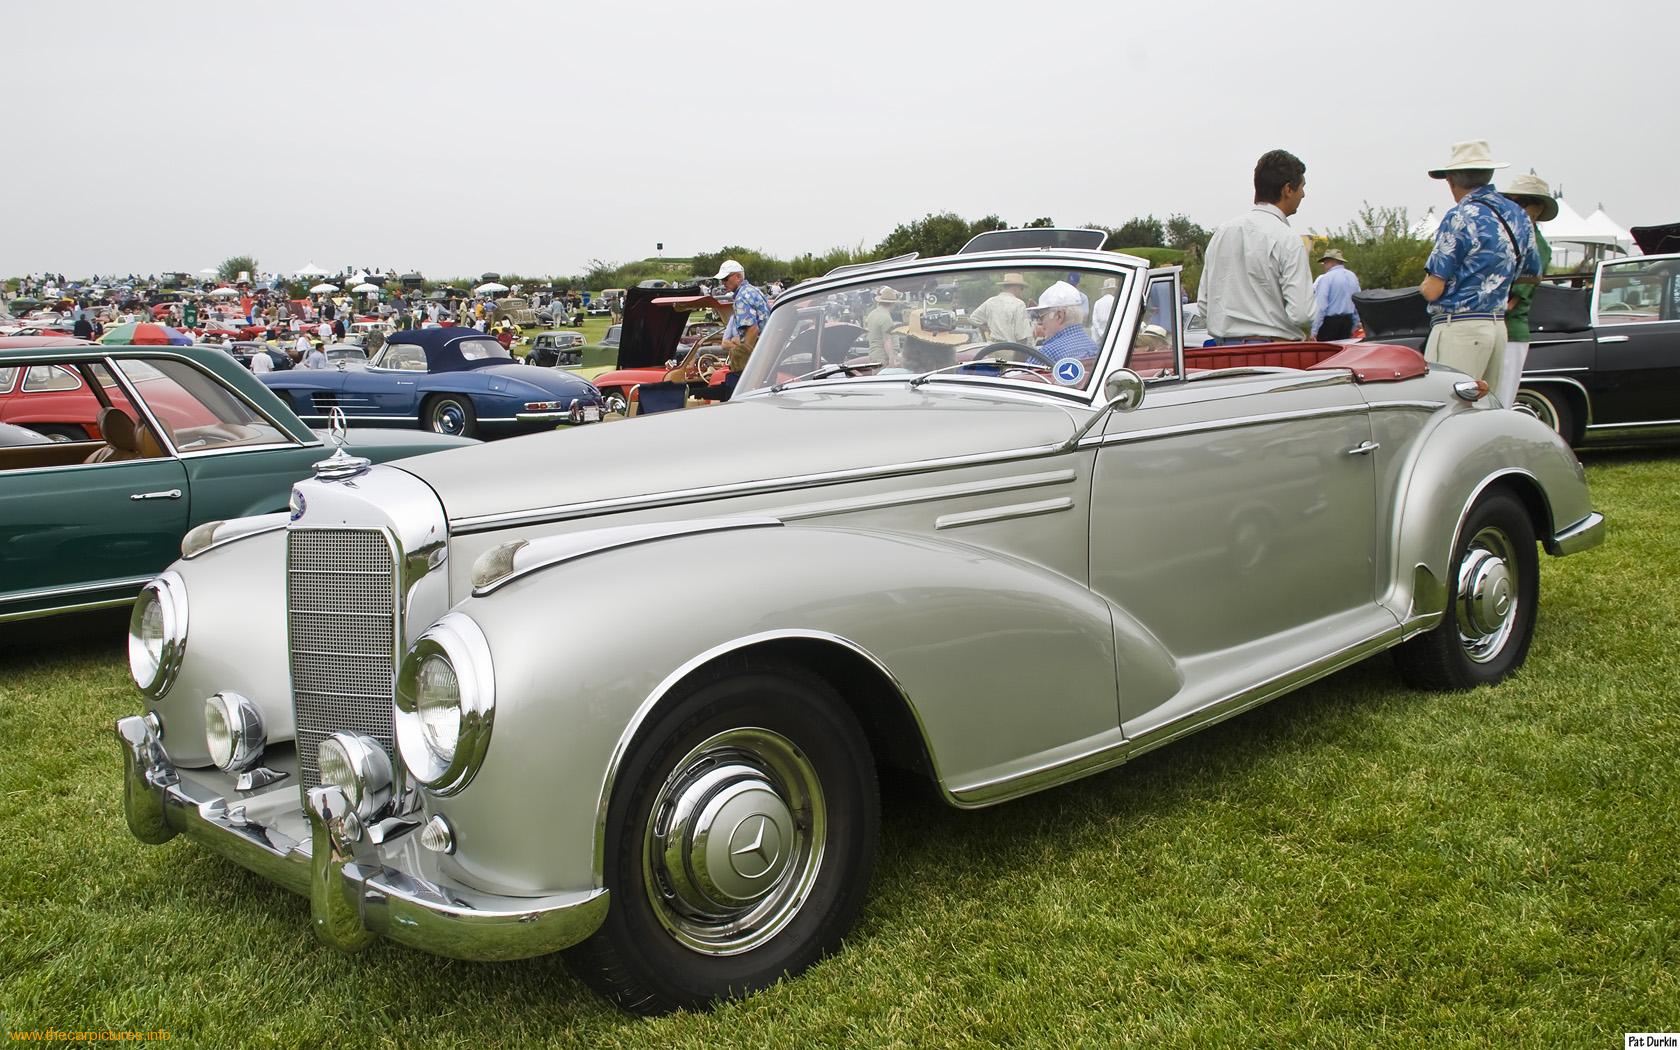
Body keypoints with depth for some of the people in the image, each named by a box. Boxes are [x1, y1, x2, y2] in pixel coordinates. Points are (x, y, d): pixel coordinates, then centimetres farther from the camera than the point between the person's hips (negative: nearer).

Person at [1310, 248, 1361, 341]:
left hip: (1329, 322, -7)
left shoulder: (1325, 278, -11)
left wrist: (1314, 330, -13)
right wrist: (1353, 327, 21)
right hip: (1347, 321, 7)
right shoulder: (1353, 277, 11)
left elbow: (1320, 306, -15)